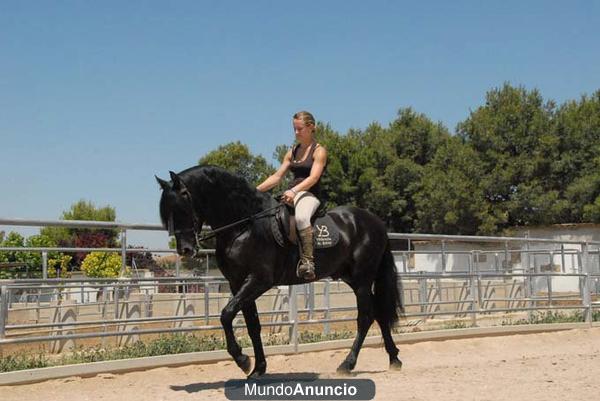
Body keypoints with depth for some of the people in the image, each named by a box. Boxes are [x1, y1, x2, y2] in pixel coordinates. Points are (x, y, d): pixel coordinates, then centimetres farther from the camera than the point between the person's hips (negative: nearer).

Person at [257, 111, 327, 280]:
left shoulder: (319, 151, 0)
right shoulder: (292, 152, 19)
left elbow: (313, 177, -15)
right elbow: (277, 176, 17)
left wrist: (294, 191, -30)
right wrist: (256, 190, 4)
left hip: (309, 195, -8)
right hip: (290, 195, 8)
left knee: (301, 218, -40)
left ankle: (307, 263, -45)